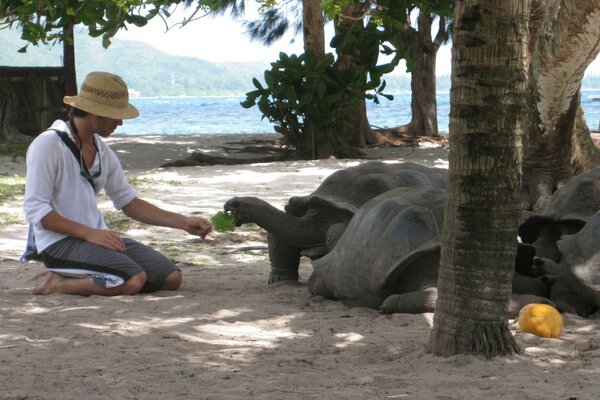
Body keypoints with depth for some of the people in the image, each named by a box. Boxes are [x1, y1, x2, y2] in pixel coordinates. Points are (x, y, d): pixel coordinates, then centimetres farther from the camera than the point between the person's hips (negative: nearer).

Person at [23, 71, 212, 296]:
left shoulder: (102, 151, 14)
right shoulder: (48, 145, -11)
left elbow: (128, 202, 22)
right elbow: (35, 209, -16)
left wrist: (184, 223, 14)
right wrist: (89, 233, -23)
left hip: (97, 236, 8)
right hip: (59, 241, -8)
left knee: (171, 278, -7)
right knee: (134, 280, -30)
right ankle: (59, 283, -10)